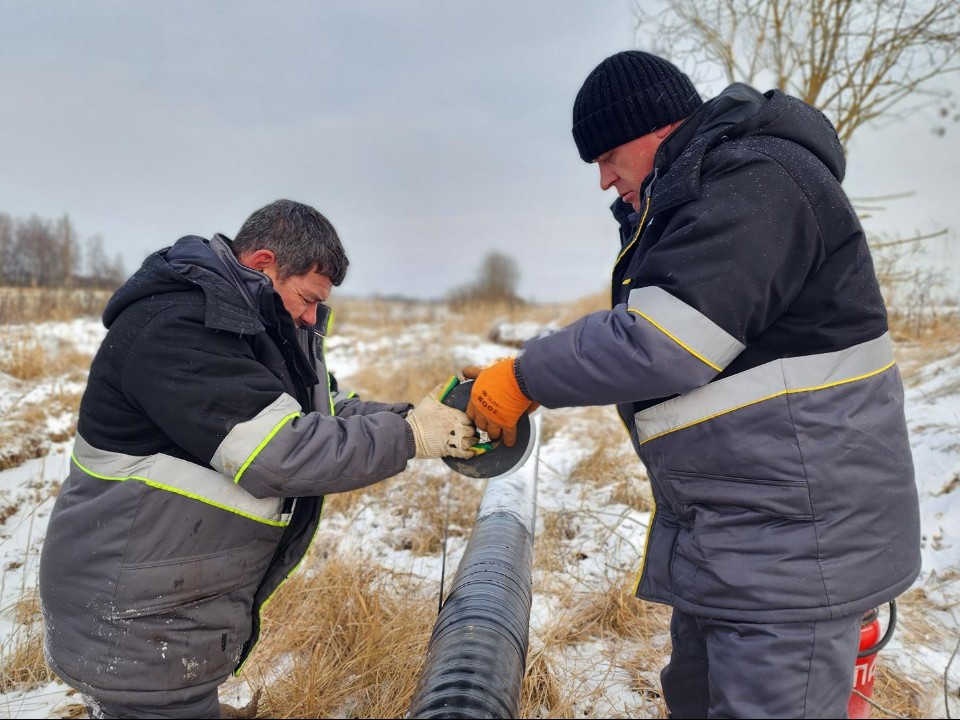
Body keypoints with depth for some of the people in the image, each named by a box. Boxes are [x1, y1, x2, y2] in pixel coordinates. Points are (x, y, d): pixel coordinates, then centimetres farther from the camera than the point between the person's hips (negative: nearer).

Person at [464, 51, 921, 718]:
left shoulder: (756, 181, -19)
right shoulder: (688, 198, 14)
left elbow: (661, 343, -27)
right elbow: (642, 328, 16)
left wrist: (524, 380, -15)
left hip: (794, 540, -10)